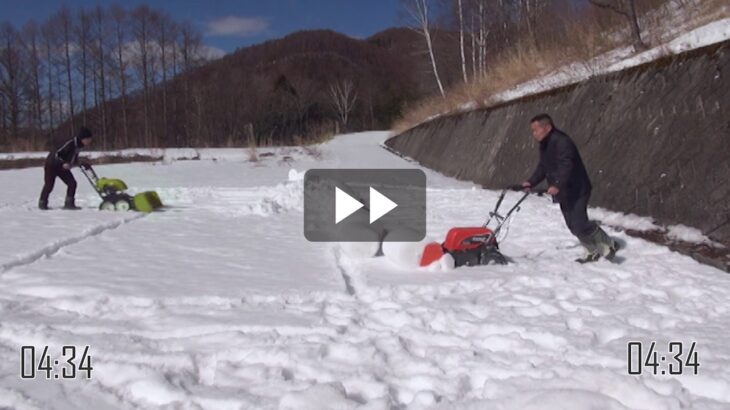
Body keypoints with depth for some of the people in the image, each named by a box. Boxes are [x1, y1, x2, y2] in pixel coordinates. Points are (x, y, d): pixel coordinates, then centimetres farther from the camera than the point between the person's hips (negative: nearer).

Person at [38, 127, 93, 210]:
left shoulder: (78, 146, -3)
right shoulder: (70, 144, -30)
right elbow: (57, 154, -28)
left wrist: (80, 162, -6)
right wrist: (63, 163, -37)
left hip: (62, 167, 8)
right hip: (52, 164, -8)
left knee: (72, 183, -5)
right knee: (49, 185, -1)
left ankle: (69, 203, 1)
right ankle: (42, 203, 19)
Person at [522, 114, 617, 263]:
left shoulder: (562, 142, -22)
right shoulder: (545, 145, 11)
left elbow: (566, 166, -33)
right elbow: (543, 167, 15)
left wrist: (557, 186, -43)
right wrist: (531, 182, 2)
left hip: (577, 191, -10)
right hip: (563, 193, 10)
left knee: (580, 224, -12)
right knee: (573, 226, 11)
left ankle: (608, 243, 8)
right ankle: (593, 251, 24)